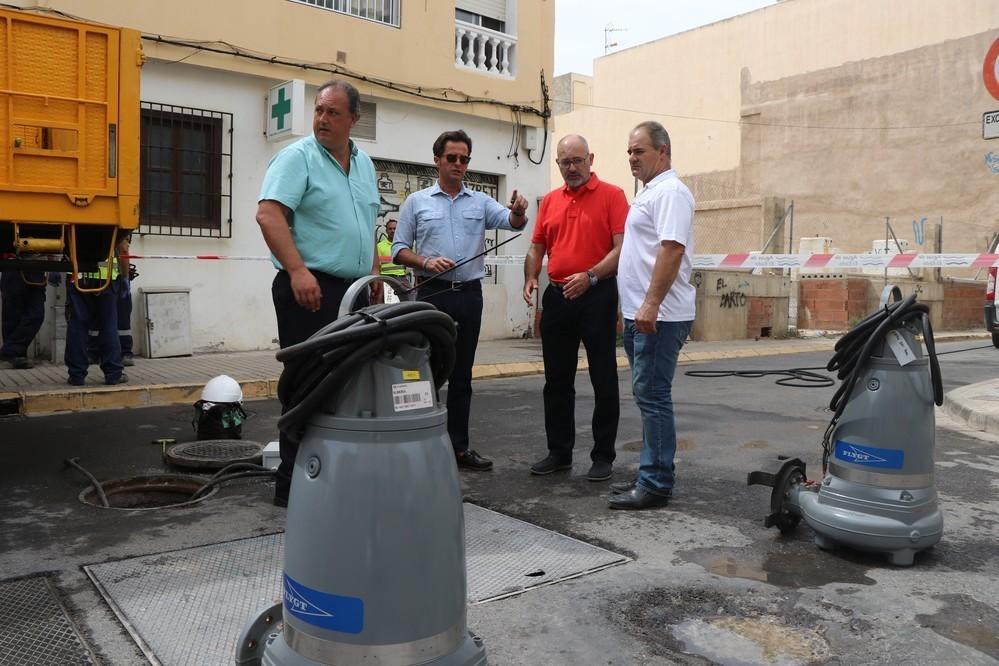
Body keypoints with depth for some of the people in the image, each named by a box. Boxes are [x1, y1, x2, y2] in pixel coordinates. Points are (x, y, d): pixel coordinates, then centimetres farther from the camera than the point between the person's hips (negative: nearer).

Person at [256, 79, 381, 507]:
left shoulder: (364, 163, 16)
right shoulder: (297, 157, -6)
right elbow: (268, 214, -17)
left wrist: (373, 271, 17)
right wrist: (297, 271, -27)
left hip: (353, 291, 7)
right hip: (309, 289, -7)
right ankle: (293, 484, 6)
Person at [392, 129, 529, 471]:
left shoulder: (481, 202, 10)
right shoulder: (416, 202, 5)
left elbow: (511, 221, -7)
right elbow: (399, 249, 3)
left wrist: (517, 210, -30)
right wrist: (426, 262, -15)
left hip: (470, 293, 3)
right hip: (433, 293, -2)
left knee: (462, 375, 9)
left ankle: (459, 446, 16)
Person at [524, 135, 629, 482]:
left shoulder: (612, 195, -3)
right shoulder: (550, 201, 13)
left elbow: (622, 247, -11)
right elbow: (536, 247, 16)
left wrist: (590, 276, -23)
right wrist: (530, 278, -2)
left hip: (597, 296, -5)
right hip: (557, 297, 5)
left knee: (603, 380, 2)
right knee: (557, 380, 10)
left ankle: (603, 455, 13)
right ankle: (559, 451, 22)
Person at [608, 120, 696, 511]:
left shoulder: (670, 191, -11)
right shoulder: (648, 193, 20)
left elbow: (672, 249, -23)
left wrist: (651, 305, -28)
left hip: (659, 315, -10)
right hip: (640, 314, 10)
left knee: (653, 396, -7)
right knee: (649, 397, 13)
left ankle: (656, 485, 1)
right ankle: (651, 475, 22)